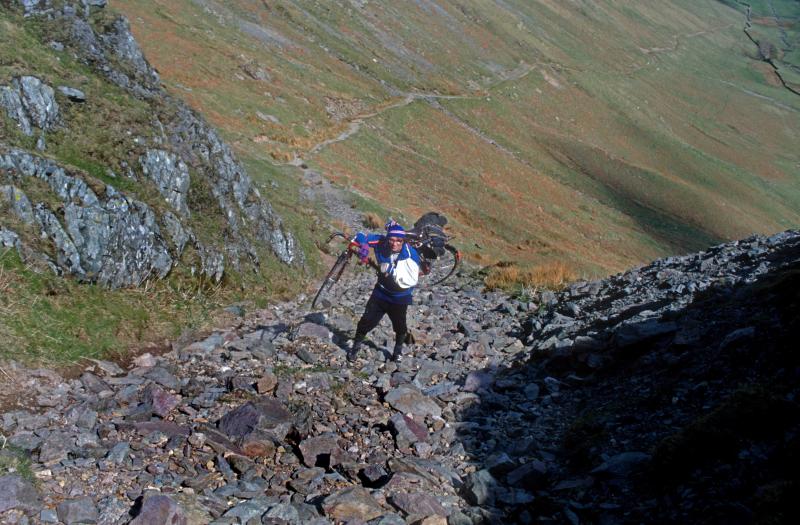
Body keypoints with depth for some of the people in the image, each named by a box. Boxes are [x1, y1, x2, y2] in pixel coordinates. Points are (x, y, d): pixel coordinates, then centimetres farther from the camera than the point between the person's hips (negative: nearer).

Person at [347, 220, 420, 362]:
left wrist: (393, 271, -36)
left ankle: (398, 349, 39)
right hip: (381, 292, 2)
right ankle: (355, 347, 23)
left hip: (400, 298, -2)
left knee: (400, 326, 9)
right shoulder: (382, 243, -16)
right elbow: (361, 237, -7)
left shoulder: (410, 254, -24)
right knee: (367, 321, -1)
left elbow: (412, 280, -29)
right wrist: (363, 246, -29)